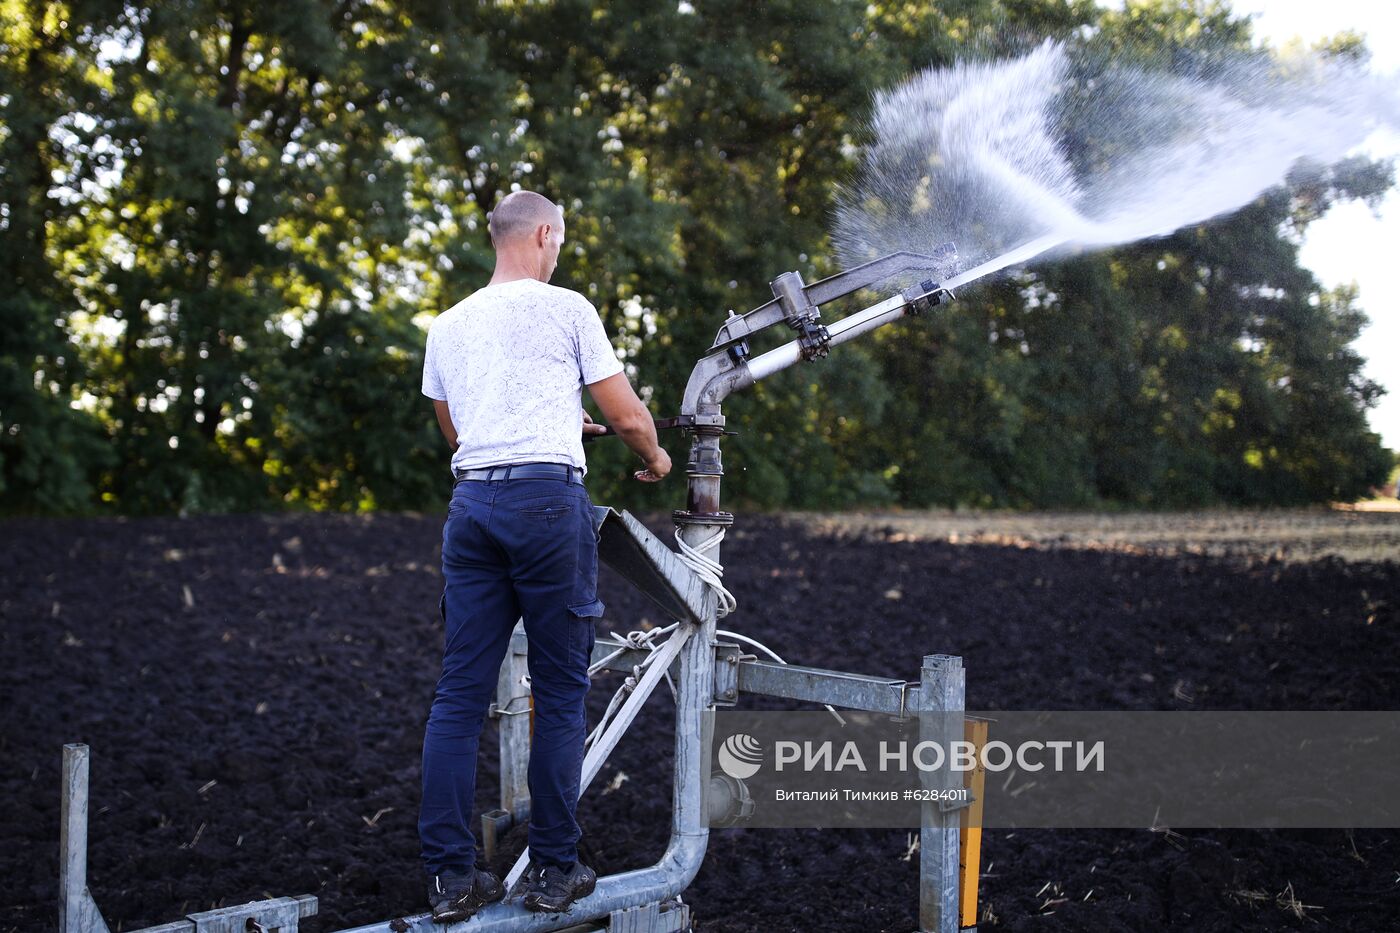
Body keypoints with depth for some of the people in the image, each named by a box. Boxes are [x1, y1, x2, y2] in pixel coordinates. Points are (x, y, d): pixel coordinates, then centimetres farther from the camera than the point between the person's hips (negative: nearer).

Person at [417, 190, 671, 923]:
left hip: (471, 502, 5)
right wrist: (654, 458, 27)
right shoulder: (564, 309, 2)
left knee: (460, 693, 5)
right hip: (547, 499, -5)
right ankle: (555, 871, 8)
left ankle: (450, 878, 4)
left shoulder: (447, 326, 17)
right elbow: (626, 415, 5)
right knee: (560, 692, 4)